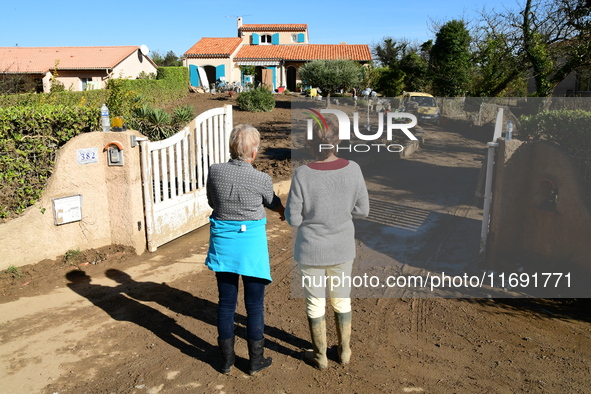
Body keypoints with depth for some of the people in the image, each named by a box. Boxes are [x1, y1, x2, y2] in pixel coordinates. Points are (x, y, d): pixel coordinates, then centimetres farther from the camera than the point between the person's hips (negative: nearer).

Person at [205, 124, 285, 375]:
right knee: (254, 305, 11)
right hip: (251, 244, -3)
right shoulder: (261, 179, -15)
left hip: (222, 243, 3)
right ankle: (256, 361, 25)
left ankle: (226, 360, 30)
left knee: (226, 303, 15)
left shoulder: (215, 172, -8)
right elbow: (272, 203, 7)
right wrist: (284, 212, 30)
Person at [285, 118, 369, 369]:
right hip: (342, 249, 3)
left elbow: (293, 218, -15)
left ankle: (320, 356, 32)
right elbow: (361, 210, -4)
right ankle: (344, 351, 37)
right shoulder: (352, 169, -13)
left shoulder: (302, 175, -22)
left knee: (315, 302, 15)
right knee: (341, 299, 22)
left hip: (311, 251, -2)